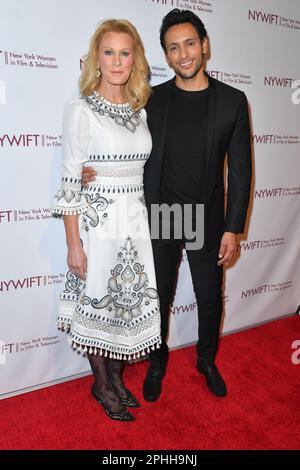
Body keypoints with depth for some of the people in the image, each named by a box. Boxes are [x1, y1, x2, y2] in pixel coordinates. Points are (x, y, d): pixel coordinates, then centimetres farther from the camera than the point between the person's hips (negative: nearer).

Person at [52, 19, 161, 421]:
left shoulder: (140, 111, 10)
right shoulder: (81, 110, -7)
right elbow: (70, 182, -10)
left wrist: (145, 225, 12)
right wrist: (73, 244, -12)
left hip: (136, 223, 6)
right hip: (98, 223, -5)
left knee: (131, 302, 13)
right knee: (99, 302, 8)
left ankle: (117, 377, 36)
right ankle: (101, 384, 32)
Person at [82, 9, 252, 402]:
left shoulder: (232, 100, -1)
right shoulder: (152, 99, 1)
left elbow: (240, 170, -2)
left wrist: (233, 228, -6)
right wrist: (96, 171, -12)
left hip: (208, 218, 0)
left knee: (210, 298, 14)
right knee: (159, 297, 13)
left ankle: (207, 361, 41)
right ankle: (157, 362, 38)